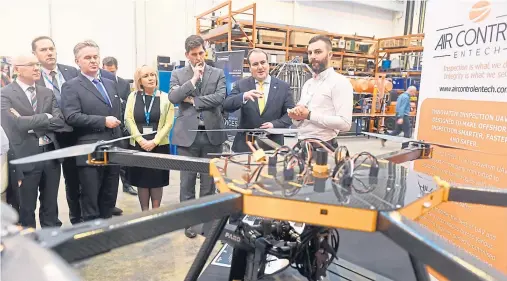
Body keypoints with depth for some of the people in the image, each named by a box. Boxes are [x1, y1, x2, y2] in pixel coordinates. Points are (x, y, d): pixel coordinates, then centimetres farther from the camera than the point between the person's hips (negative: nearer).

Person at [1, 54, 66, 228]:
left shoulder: (48, 93, 10)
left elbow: (60, 121, -3)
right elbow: (17, 124, -20)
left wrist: (31, 123, -13)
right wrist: (46, 117, -11)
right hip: (25, 157, -4)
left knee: (51, 206, 15)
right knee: (26, 208, 11)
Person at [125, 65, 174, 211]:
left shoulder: (165, 97, 0)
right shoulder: (133, 96, 5)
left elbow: (168, 123, -4)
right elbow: (128, 120, -1)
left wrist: (154, 141, -13)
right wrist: (141, 140, -12)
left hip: (159, 145, -1)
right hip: (138, 145, 1)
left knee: (157, 181, 5)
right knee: (141, 180, 7)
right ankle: (144, 212, 19)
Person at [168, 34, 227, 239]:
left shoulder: (218, 73, 7)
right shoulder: (178, 74, 8)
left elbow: (220, 97, -9)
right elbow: (173, 97, -8)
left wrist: (193, 100, -8)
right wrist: (193, 79, -11)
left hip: (212, 133, 0)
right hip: (187, 134, 0)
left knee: (209, 180, 10)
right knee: (187, 180, 6)